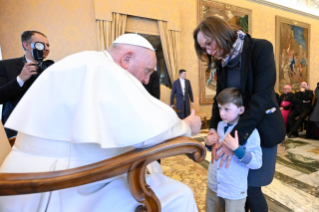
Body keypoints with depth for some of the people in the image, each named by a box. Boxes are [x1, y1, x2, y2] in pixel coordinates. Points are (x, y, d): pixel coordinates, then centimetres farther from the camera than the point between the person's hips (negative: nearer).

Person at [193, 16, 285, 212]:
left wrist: (236, 137, -28)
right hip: (236, 128, 5)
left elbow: (262, 97, -23)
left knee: (252, 187, 3)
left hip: (261, 128, -5)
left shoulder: (261, 48, -15)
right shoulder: (222, 61, 3)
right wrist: (215, 129, -16)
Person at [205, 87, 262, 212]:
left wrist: (236, 148, -32)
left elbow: (257, 162, -21)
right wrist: (209, 144, -8)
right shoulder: (219, 125, -2)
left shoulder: (250, 132, -19)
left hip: (235, 190, -5)